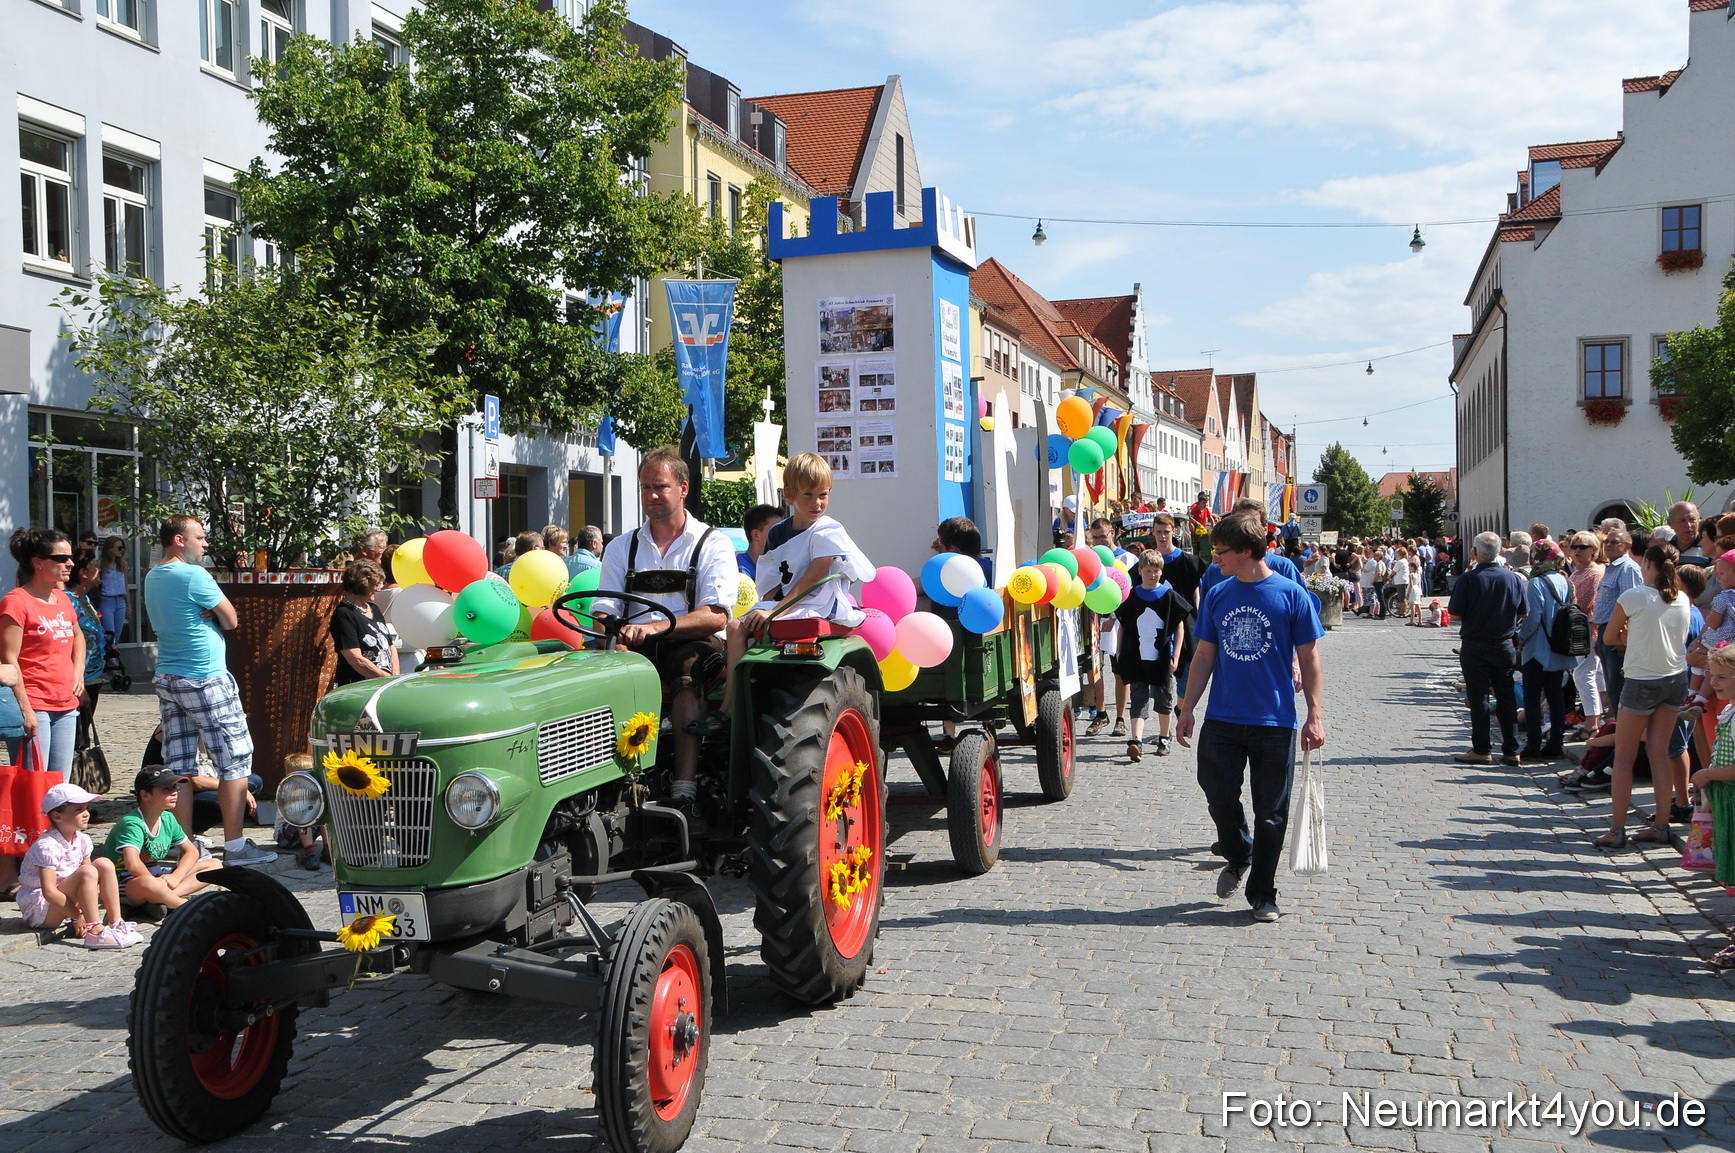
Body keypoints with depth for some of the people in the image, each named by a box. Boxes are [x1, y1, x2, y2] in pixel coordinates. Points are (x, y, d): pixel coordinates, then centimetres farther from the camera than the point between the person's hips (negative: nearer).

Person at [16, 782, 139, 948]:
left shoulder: (82, 840, 3)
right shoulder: (47, 847, -22)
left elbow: (87, 883, 3)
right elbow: (49, 892, -26)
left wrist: (82, 915, -10)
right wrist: (79, 917, -23)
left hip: (66, 905, 8)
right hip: (39, 912, -8)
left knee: (104, 864, -5)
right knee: (87, 872, -28)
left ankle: (116, 923, -9)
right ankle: (96, 933, -32)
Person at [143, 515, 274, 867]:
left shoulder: (152, 578, 12)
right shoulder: (193, 575, -14)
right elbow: (231, 619, -9)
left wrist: (205, 613, -1)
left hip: (166, 678, 9)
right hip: (205, 680, -8)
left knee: (179, 766, 8)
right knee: (235, 761, -2)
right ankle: (235, 846, -2)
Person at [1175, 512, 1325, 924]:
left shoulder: (1292, 595, -5)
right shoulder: (1217, 595, 6)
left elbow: (1309, 658, -1)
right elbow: (1204, 655, 11)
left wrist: (1315, 715, -5)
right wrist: (1187, 709, 9)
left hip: (1275, 721, -3)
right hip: (1222, 719, 3)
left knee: (1270, 813, 5)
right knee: (1219, 796, 1)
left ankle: (1262, 895, 19)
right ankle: (1239, 857, 31)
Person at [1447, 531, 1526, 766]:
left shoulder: (1468, 579, -14)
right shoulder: (1512, 578, -3)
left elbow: (1455, 615, -12)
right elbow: (1523, 611, 6)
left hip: (1475, 647, -3)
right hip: (1504, 646, 3)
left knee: (1478, 698, 3)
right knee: (1506, 698, 10)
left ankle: (1482, 750, 4)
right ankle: (1511, 750, 13)